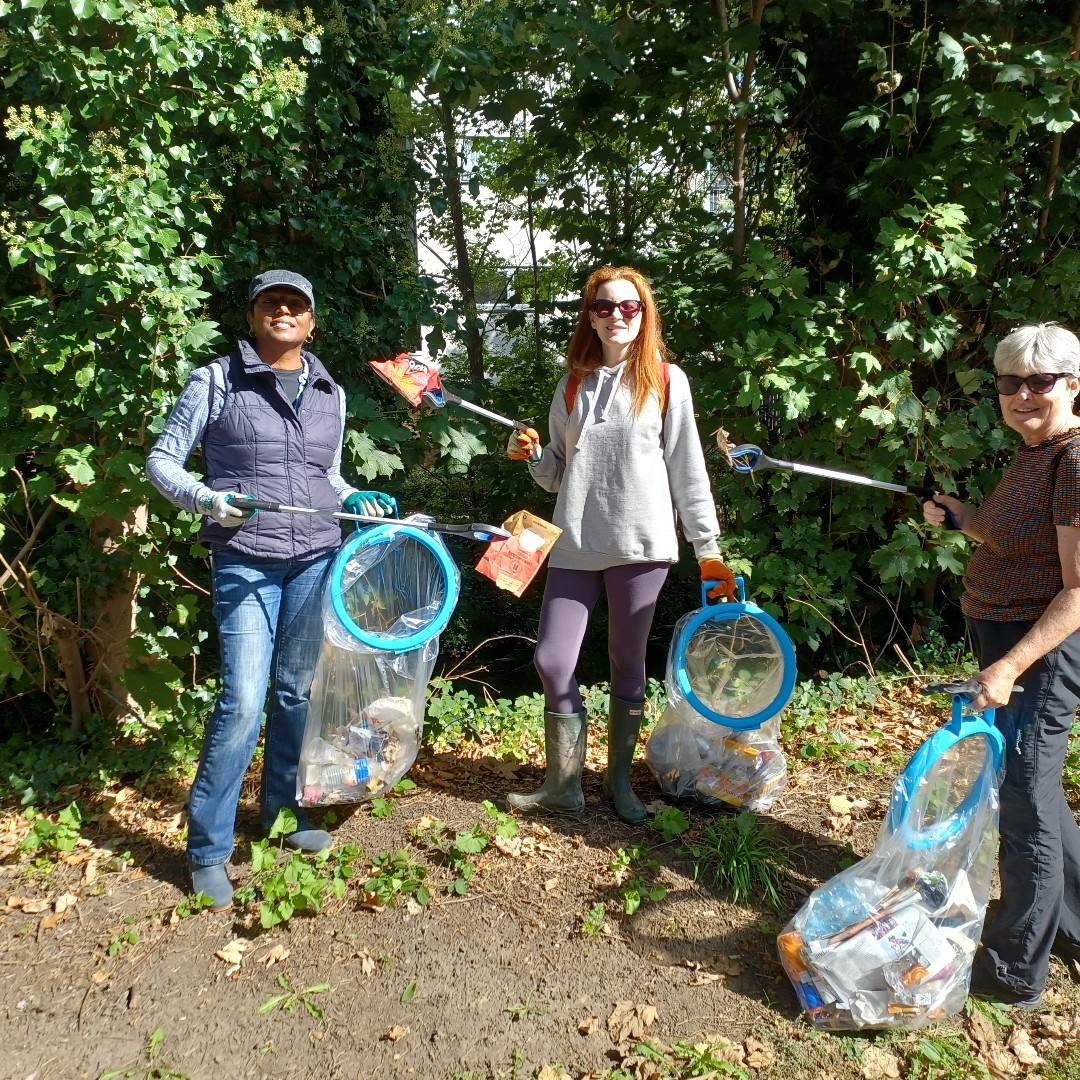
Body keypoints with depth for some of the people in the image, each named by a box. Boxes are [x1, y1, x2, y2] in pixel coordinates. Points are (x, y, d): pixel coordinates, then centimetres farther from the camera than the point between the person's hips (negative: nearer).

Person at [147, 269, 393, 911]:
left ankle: (284, 809, 31)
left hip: (317, 560, 4)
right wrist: (204, 499, -17)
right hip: (245, 563, -4)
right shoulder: (217, 380, 0)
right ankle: (208, 849, 7)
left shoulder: (331, 393, 12)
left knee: (298, 691, 11)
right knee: (243, 703, -9)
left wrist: (354, 499, 3)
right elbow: (162, 461, 1)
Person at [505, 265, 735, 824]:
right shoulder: (573, 385, 12)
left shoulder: (666, 381, 2)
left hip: (641, 544, -3)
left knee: (627, 664, 7)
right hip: (575, 544, 3)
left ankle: (619, 779, 25)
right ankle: (563, 785, 16)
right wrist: (533, 454, -5)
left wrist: (708, 549, -1)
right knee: (552, 661, 0)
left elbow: (688, 469, 2)